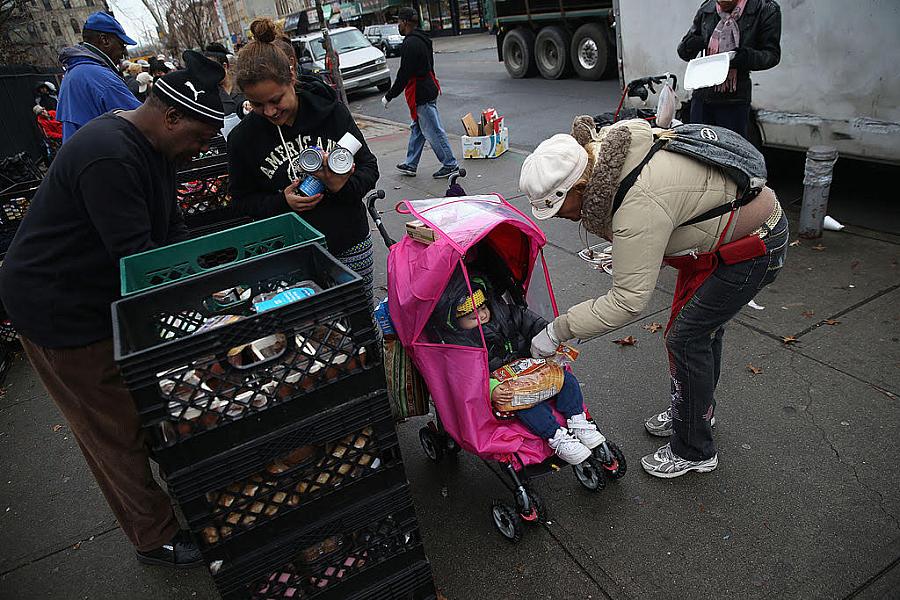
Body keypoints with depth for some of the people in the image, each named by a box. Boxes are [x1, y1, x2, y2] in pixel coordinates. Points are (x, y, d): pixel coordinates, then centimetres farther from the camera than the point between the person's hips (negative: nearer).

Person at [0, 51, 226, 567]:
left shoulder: (152, 146, 3)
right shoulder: (109, 158, -30)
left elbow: (171, 230, 7)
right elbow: (136, 256, -30)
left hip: (104, 294, 9)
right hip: (60, 311, -9)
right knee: (116, 431, 4)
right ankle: (155, 538, 22)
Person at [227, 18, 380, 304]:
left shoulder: (331, 110, -8)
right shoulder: (242, 138, -5)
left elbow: (369, 168, -1)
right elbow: (243, 198, 5)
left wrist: (342, 186, -22)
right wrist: (281, 203, -14)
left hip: (351, 245, 1)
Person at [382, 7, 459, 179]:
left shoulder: (410, 44, -18)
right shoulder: (422, 39, 14)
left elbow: (404, 74, -21)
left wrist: (389, 96, -14)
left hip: (420, 95, -11)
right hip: (428, 90, 11)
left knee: (433, 131, -4)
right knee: (416, 129, 16)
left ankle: (450, 165, 3)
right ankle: (410, 164, 25)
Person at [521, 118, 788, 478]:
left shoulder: (639, 205, -39)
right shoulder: (607, 143, -11)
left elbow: (628, 301, -35)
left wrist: (558, 330, -28)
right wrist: (627, 252, 7)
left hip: (754, 248, -9)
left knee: (686, 338, -6)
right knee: (704, 327, 20)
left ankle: (693, 452, 13)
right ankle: (698, 411, 43)